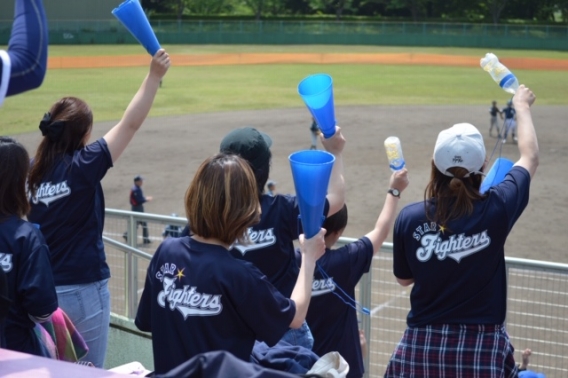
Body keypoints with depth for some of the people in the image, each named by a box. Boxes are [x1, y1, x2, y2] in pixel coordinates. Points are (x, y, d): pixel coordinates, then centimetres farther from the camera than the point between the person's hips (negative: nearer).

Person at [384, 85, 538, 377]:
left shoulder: (409, 218, -9)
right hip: (484, 349, -1)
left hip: (419, 348, 1)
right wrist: (522, 106, 23)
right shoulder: (496, 210, -12)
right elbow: (530, 157, 8)